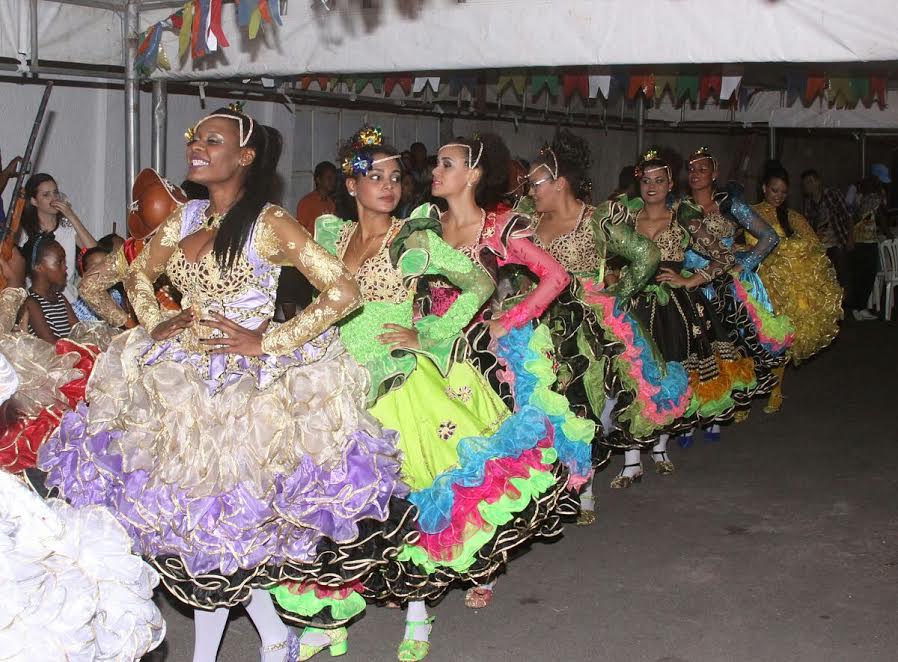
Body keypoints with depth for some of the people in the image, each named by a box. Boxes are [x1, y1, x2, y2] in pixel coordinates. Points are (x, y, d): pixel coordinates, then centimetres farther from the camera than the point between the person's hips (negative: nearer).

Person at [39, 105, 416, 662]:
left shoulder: (271, 223, -10)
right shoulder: (185, 217, 8)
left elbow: (344, 292, -17)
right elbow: (139, 274, 25)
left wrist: (265, 342, -16)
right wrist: (154, 323, 6)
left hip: (249, 383, -6)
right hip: (182, 381, 7)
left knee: (216, 518, -1)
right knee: (198, 517, 8)